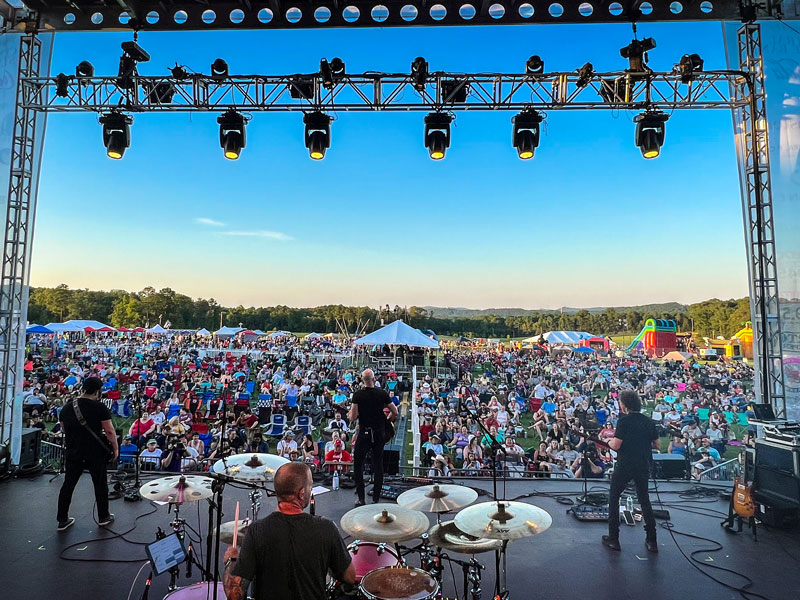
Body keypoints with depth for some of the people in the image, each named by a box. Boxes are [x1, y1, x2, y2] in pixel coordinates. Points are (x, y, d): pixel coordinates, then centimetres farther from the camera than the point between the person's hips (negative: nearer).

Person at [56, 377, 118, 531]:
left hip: (73, 452, 5)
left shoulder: (67, 407, 3)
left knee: (68, 485, 14)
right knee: (100, 484, 8)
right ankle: (103, 517, 19)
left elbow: (64, 429, 15)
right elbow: (109, 431, -14)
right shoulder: (99, 407, -14)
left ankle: (62, 520, 21)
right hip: (95, 453, -4)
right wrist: (115, 448, -3)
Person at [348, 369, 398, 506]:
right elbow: (395, 413, 0)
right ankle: (376, 498, 14)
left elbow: (352, 417, -12)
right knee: (378, 465, 11)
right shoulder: (382, 393, -4)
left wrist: (350, 415, 10)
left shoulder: (358, 395, -9)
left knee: (357, 465, 11)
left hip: (364, 433, -2)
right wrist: (386, 420, 18)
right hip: (379, 434, 2)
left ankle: (360, 498, 9)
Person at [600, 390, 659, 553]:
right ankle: (652, 541, 20)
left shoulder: (624, 420, -14)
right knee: (644, 499, 20)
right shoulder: (649, 421, 4)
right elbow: (656, 445, 10)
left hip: (625, 465, -5)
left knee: (614, 498, 9)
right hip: (643, 466, 6)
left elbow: (616, 445, -17)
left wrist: (608, 440, 3)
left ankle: (613, 538, 9)